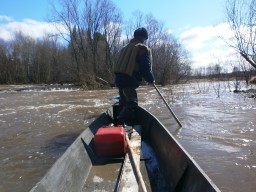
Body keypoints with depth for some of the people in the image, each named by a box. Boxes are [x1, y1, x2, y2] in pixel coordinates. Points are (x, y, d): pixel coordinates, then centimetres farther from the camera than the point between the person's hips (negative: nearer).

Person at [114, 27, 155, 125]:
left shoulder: (125, 48, 20)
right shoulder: (143, 49, -6)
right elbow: (146, 68, -11)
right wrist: (151, 79, 4)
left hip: (119, 78, 9)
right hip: (129, 80, -9)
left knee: (123, 101, 21)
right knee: (132, 103, -4)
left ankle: (120, 121, 30)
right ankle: (120, 123, -13)